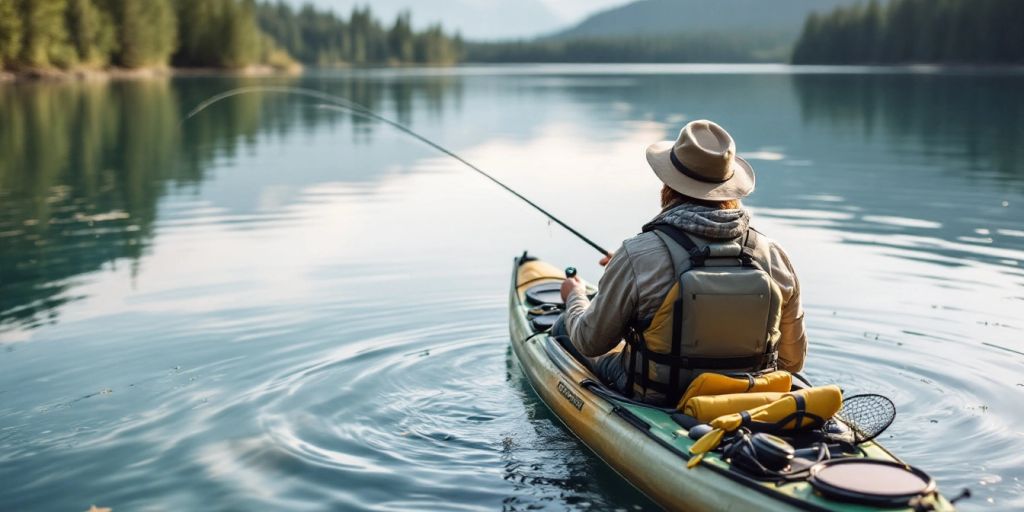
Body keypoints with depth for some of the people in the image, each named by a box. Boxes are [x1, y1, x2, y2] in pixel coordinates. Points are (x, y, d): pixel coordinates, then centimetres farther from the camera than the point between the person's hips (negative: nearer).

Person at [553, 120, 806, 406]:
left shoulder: (638, 256, -22)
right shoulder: (774, 257, -11)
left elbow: (590, 342, -9)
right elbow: (793, 361, -1)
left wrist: (575, 297, 13)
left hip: (655, 402, -4)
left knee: (565, 329, 21)